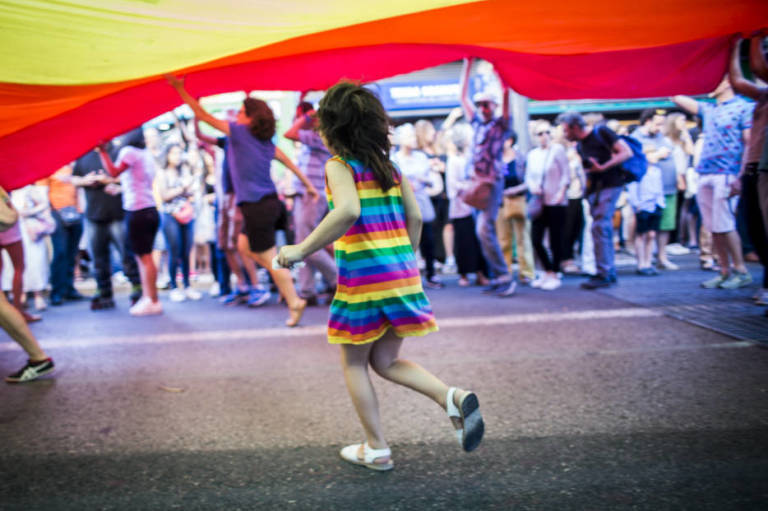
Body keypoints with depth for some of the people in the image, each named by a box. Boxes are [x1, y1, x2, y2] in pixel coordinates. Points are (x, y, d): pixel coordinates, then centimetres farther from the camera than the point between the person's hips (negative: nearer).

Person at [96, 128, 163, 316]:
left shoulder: (129, 151, -7)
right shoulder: (146, 153, 18)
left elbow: (114, 172, -20)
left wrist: (102, 151, -14)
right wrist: (119, 188, 34)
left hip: (136, 211, -8)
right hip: (150, 209, 8)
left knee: (144, 256, -7)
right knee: (143, 256, 10)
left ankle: (152, 301, -6)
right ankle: (147, 298, 11)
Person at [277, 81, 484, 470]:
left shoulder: (339, 165, -7)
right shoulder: (389, 165, 11)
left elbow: (348, 210, -25)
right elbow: (414, 217, 10)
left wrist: (302, 249, -20)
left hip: (363, 276, -6)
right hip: (402, 273, 6)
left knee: (353, 363, 14)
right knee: (384, 361, 18)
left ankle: (377, 449, 20)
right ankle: (454, 397, -3)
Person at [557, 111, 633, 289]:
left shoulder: (601, 132, -8)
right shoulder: (579, 146, 14)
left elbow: (627, 152, -12)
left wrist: (603, 167, -21)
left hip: (610, 185, -8)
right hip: (594, 188, 8)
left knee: (599, 227, -14)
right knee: (604, 230, 10)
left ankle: (603, 274, -10)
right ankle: (609, 272, 17)